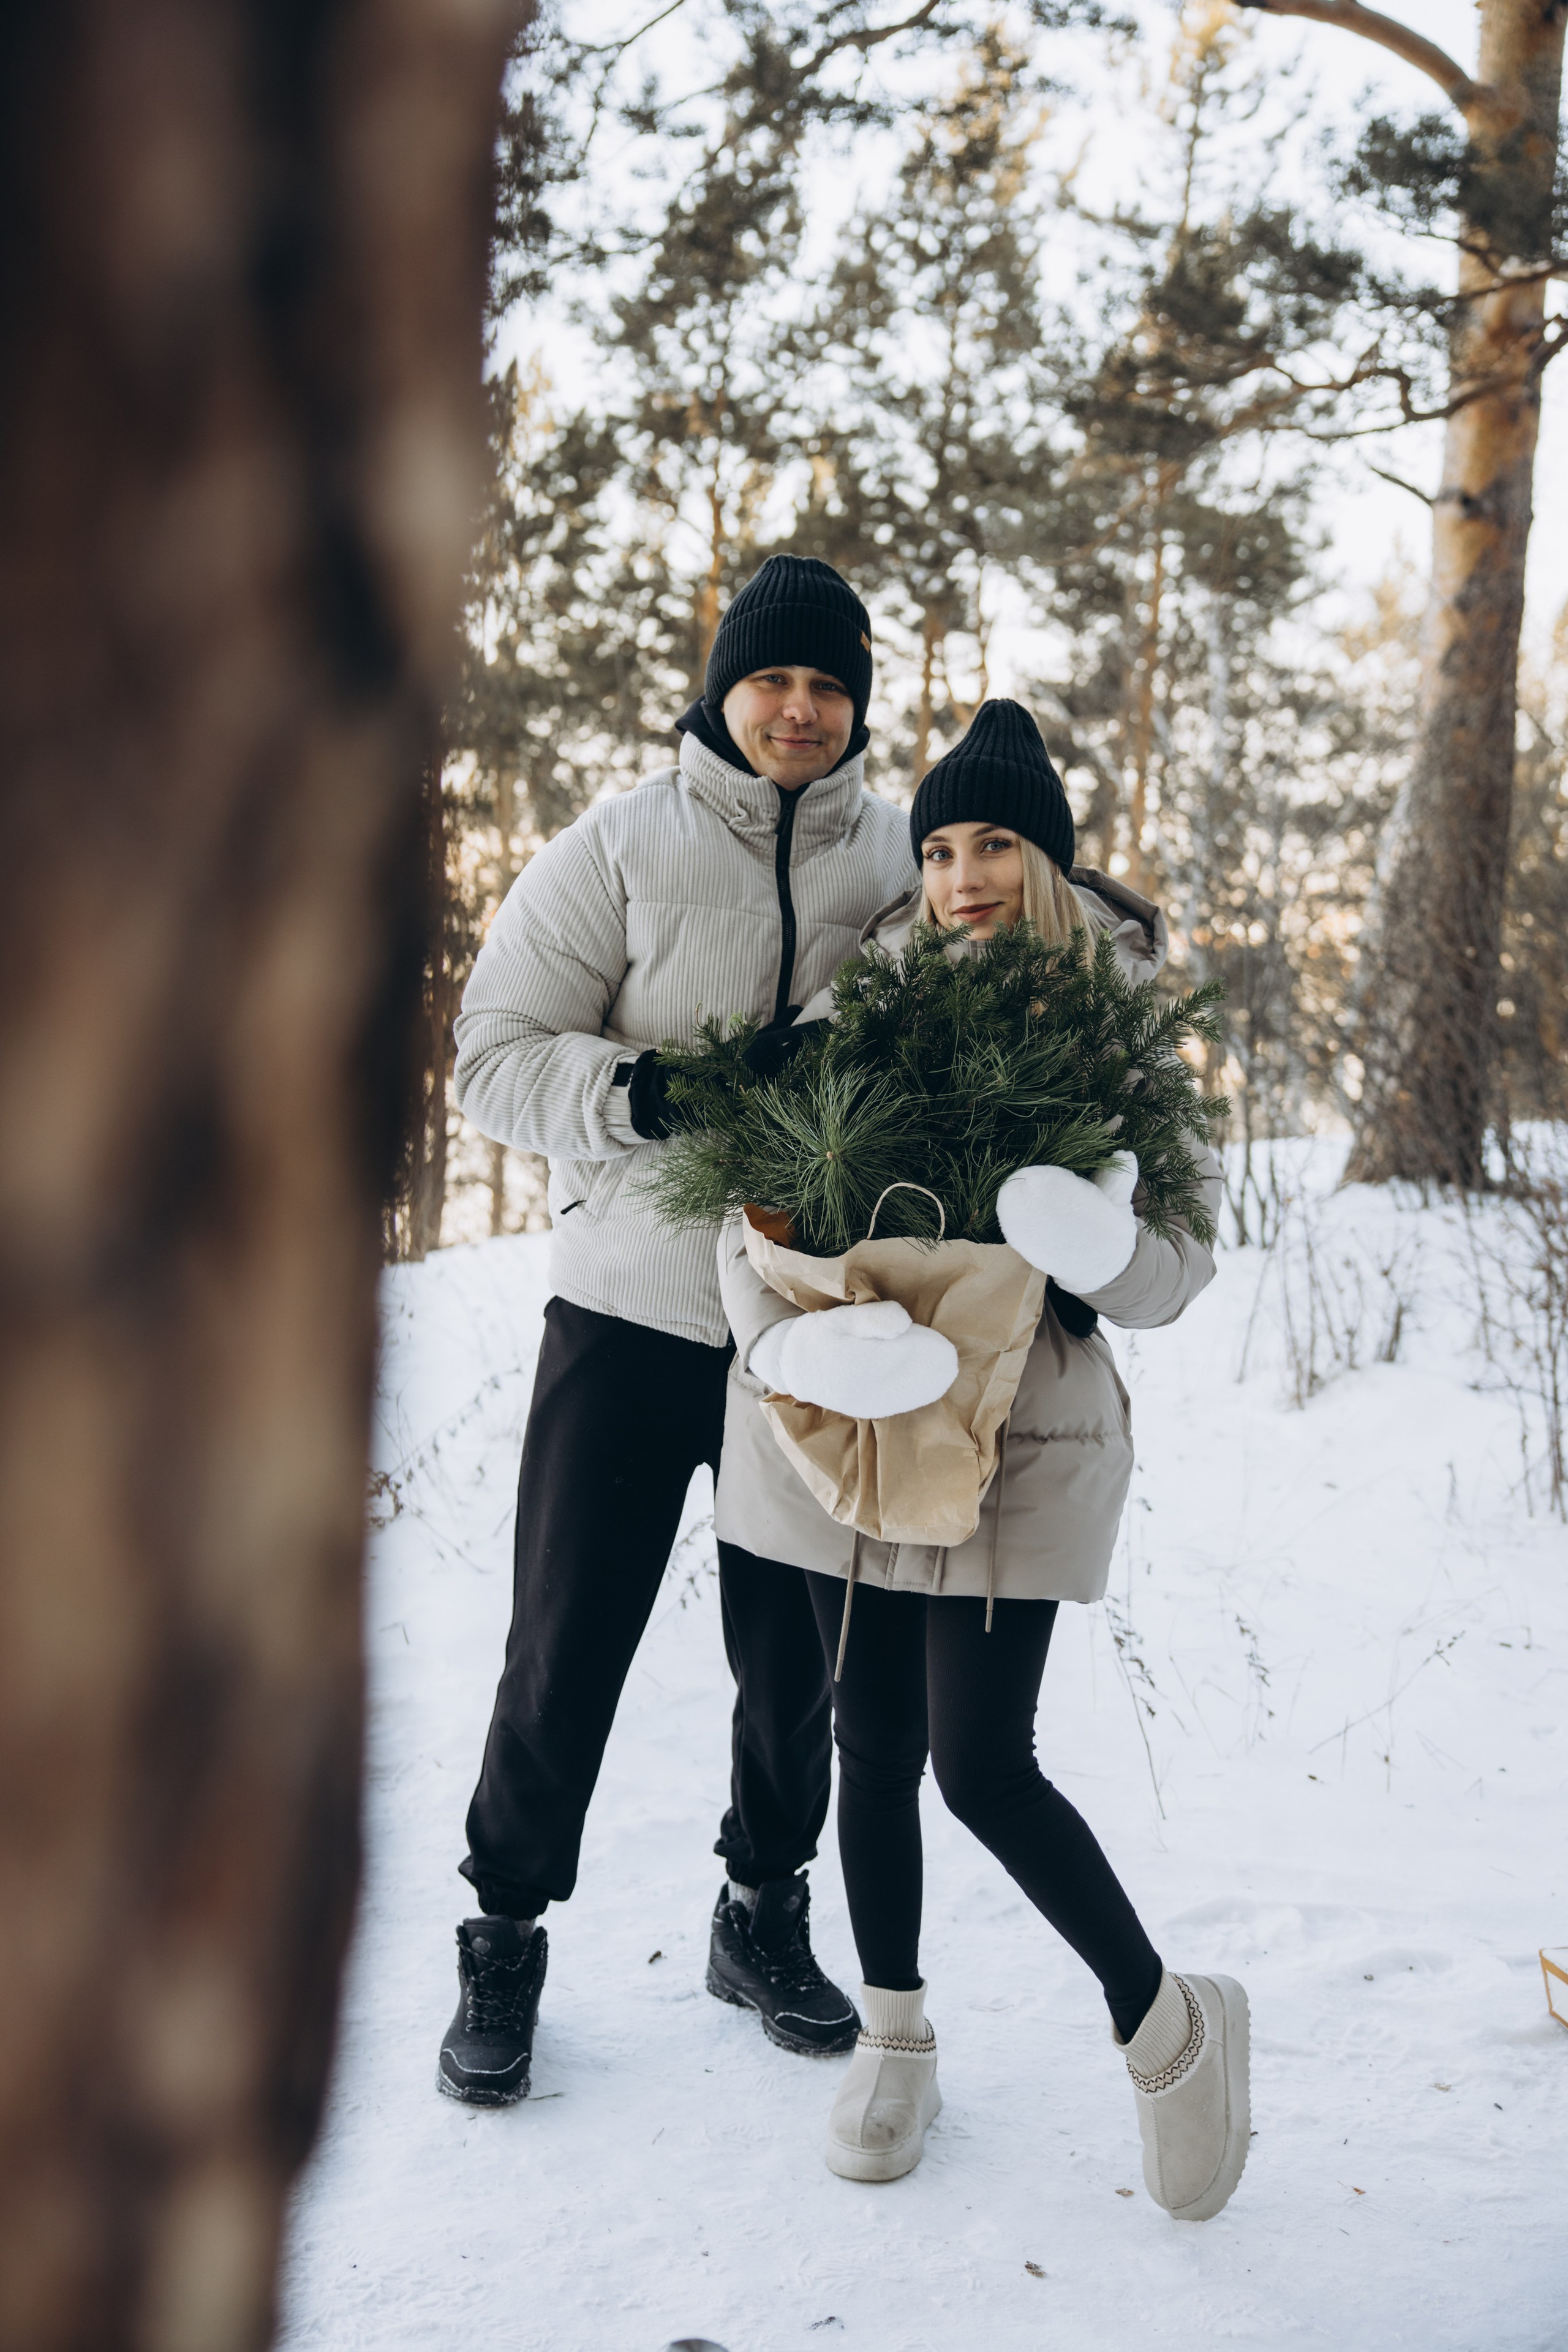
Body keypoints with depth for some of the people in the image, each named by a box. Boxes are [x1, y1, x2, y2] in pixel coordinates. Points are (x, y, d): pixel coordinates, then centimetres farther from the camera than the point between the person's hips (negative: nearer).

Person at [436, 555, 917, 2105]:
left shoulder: (899, 858, 4)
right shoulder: (622, 844, -4)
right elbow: (493, 1053, -6)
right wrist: (637, 1092, -23)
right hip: (632, 1309, -2)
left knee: (797, 1650, 14)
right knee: (565, 1645, 4)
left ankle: (765, 1916, 35)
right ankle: (505, 1937, 23)